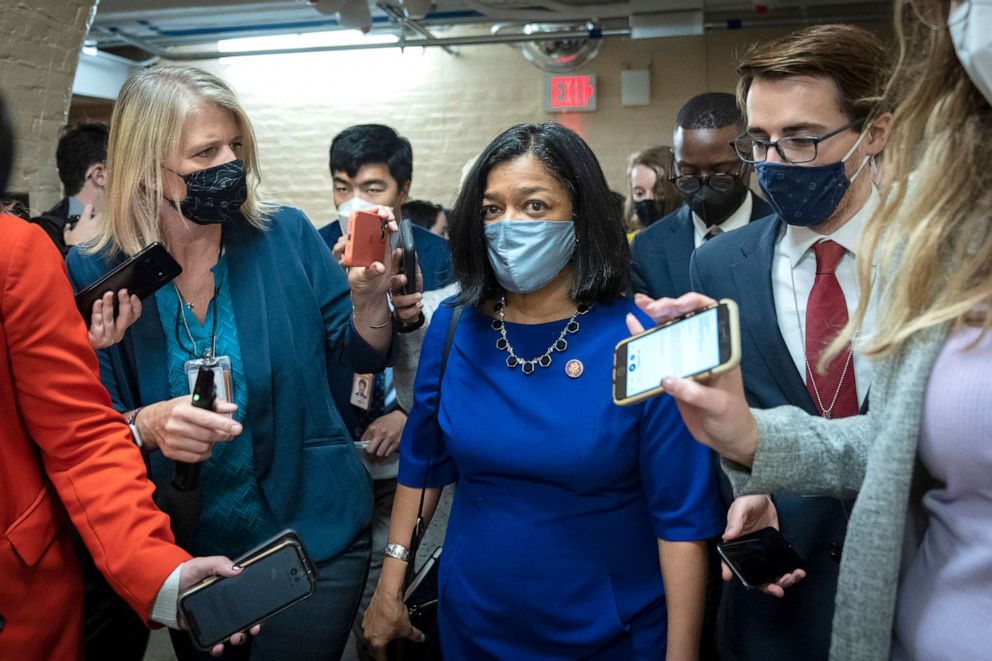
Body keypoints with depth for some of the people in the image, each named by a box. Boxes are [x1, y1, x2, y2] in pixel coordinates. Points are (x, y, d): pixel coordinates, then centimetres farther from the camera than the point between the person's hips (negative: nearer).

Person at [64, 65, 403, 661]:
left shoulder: (286, 235, -10)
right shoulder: (95, 275, -10)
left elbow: (365, 356, -2)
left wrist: (370, 295, -22)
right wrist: (147, 426, -28)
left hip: (314, 535, -1)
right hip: (184, 549, 2)